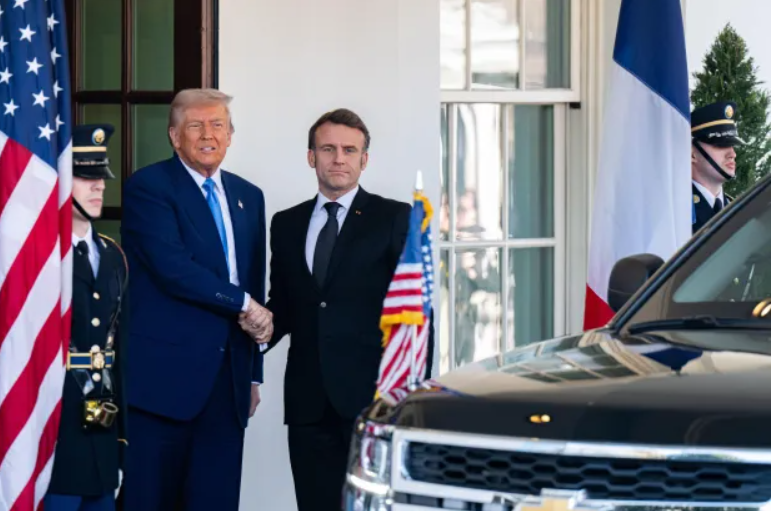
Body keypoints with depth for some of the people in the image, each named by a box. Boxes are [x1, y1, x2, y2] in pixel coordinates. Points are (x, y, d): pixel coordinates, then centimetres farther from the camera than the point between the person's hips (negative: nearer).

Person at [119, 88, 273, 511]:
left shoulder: (248, 197, 16)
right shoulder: (147, 187, -4)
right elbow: (174, 269, -16)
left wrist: (254, 373, 17)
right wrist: (244, 304, -9)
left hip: (228, 379, 6)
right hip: (163, 377, -6)